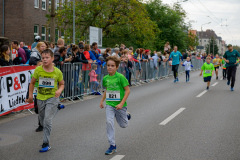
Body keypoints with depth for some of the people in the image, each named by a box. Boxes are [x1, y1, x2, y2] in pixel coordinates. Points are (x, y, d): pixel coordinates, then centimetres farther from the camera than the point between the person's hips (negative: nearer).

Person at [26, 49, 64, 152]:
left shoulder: (57, 72, -8)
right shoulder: (38, 70, -5)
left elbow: (62, 84, 5)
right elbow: (32, 82, 8)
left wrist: (59, 90, -16)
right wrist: (30, 95, 7)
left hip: (52, 98, -3)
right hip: (40, 98, 3)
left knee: (47, 120, -15)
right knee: (42, 121, 14)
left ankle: (46, 144, -9)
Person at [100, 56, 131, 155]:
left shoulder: (120, 77, -15)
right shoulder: (105, 78, 1)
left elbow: (127, 90, -14)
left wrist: (121, 103, -20)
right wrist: (102, 100, 13)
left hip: (120, 105, -3)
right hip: (109, 105, 3)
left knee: (123, 125, 11)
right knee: (109, 122, -15)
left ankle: (126, 116, 47)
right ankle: (112, 146, -5)